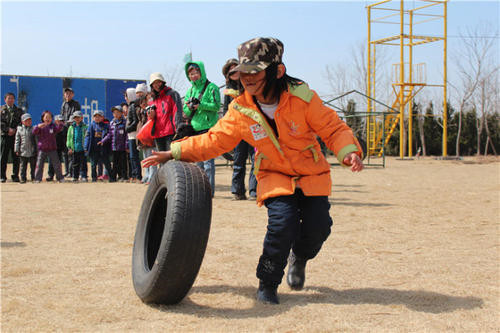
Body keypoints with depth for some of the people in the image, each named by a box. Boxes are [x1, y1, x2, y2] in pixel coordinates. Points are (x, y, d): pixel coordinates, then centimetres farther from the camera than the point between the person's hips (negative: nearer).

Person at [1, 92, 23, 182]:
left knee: (16, 157, 1)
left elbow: (22, 122, 5)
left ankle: (15, 176, 6)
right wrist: (8, 129, -13)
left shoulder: (19, 110, 13)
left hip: (16, 135, 1)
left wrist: (14, 130, -8)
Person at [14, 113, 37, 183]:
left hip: (32, 152, -1)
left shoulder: (33, 129, 3)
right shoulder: (19, 129, 6)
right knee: (23, 166, 5)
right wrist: (17, 150, 3)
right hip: (23, 152, 1)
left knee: (33, 166, 4)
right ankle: (23, 178, 12)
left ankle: (34, 177, 13)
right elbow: (17, 140, 7)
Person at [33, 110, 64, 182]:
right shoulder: (40, 126, 1)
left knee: (56, 164, 4)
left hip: (52, 149, 1)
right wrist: (38, 127, -31)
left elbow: (58, 129, -13)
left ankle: (60, 178, 15)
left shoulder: (53, 126, 5)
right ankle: (37, 179, 6)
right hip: (42, 149, -1)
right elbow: (34, 132, -12)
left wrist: (60, 124, -33)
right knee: (39, 165, -1)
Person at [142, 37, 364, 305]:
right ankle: (267, 284, -2)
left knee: (317, 227, -13)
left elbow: (333, 129, -13)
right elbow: (215, 140, -1)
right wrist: (175, 153, -10)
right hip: (275, 176, 0)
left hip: (312, 175, 0)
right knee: (282, 221, -23)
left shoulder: (302, 98, -17)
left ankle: (299, 258, 25)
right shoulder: (240, 110, -10)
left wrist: (348, 152, -33)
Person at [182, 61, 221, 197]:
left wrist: (200, 105, -20)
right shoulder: (190, 91, 17)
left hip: (208, 128, -7)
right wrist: (189, 107, -7)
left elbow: (216, 106, -11)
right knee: (198, 160, 10)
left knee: (208, 160, -10)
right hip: (195, 129, 7)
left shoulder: (211, 87, -2)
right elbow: (185, 112, 15)